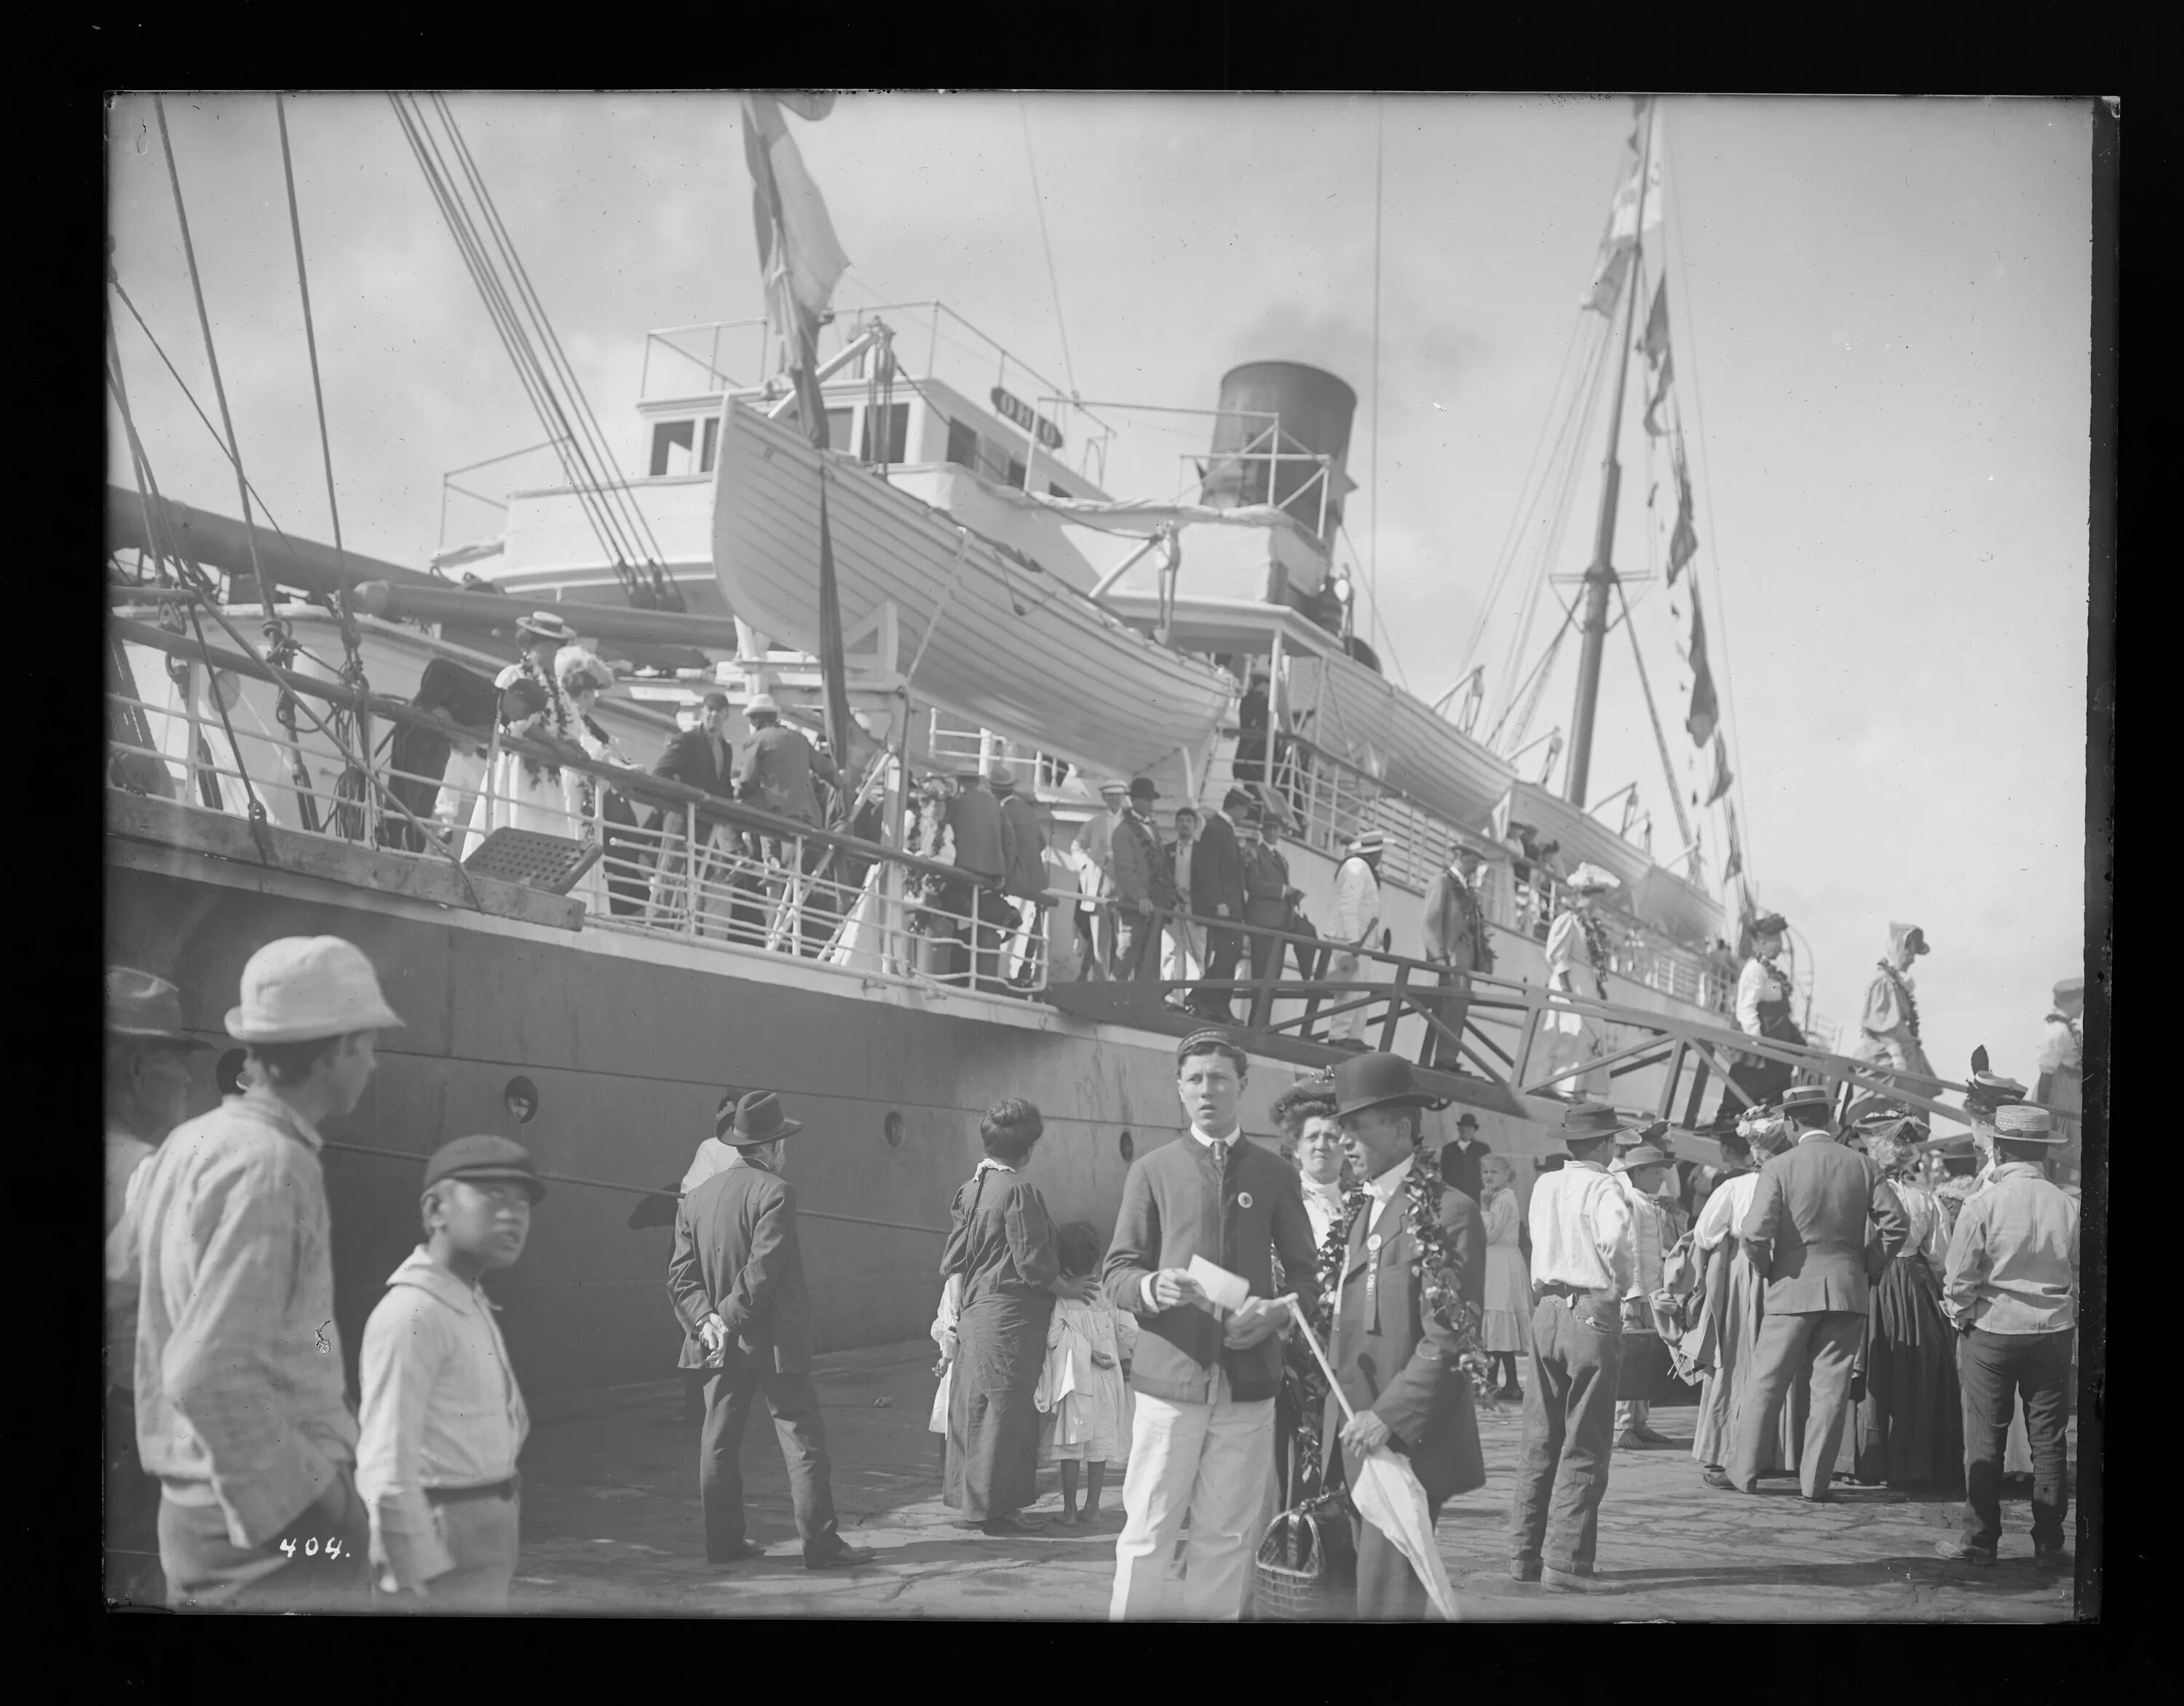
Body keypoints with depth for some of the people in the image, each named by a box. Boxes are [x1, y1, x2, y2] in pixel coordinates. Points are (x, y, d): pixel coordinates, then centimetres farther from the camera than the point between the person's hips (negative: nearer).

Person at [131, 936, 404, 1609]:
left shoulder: (190, 1145, 9)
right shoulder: (272, 1167, -18)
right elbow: (210, 1373, -26)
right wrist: (306, 1494, -18)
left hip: (196, 1503, 9)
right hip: (277, 1526, -9)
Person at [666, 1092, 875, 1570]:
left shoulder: (695, 1198, 7)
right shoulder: (775, 1192, -13)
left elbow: (681, 1275, 2)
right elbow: (763, 1271, -20)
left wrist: (708, 1320, -6)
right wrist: (727, 1320, -13)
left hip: (720, 1344, 6)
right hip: (773, 1342, -6)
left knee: (719, 1441, 12)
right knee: (803, 1439, 0)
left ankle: (723, 1540, 15)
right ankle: (820, 1543, -1)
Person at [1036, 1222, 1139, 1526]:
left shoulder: (1061, 1295, -10)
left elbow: (1053, 1336, -18)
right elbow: (1129, 1330, 0)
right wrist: (1126, 1361, 12)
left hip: (1072, 1378, -3)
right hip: (1105, 1378, 3)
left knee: (1071, 1444, 3)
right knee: (1100, 1442, 11)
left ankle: (1069, 1509, 6)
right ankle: (1092, 1506, 16)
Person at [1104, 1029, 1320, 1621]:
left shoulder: (1274, 1175, 10)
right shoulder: (1152, 1170, 6)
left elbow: (1305, 1276, 13)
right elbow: (1116, 1272, 4)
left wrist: (1277, 1311, -9)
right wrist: (1152, 1287, -18)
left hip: (1248, 1378, 2)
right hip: (1169, 1374, -1)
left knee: (1226, 1537, 5)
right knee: (1147, 1532, -3)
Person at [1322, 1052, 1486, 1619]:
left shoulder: (1449, 1212, -9)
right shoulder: (1364, 1212, 17)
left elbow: (1450, 1336, -14)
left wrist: (1389, 1416, -18)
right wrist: (1343, 1418, 9)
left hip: (1412, 1440, -8)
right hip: (1359, 1438, 8)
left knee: (1386, 1593, -10)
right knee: (1370, 1583, 9)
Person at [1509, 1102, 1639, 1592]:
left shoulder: (1543, 1186, 8)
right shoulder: (1604, 1188, -10)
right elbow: (1616, 1238, -23)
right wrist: (1623, 1280, -6)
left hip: (1546, 1308, 6)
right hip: (1592, 1312, -6)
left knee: (1539, 1439, 13)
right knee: (1584, 1446, 0)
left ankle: (1525, 1552, 16)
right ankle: (1565, 1559, -2)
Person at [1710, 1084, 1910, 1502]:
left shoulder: (1779, 1168, -8)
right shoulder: (1862, 1166, 2)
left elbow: (1755, 1232, -16)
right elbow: (1896, 1224, 0)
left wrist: (1768, 1270, 2)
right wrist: (1870, 1268, 11)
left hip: (1794, 1287, -2)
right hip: (1849, 1291, 2)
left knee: (1768, 1384, 7)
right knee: (1831, 1389, 6)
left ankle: (1743, 1471, 14)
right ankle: (1815, 1482, 8)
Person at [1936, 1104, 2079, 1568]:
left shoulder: (1983, 1205, -12)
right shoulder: (2068, 1207, -5)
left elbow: (1960, 1281, -9)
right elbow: (2082, 1277, 1)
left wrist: (1961, 1316, 8)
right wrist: (2068, 1320, 16)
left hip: (1991, 1333, -2)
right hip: (2054, 1334, 3)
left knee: (1984, 1442, 6)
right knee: (2049, 1442, 9)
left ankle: (1980, 1541, 10)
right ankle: (2049, 1544, 13)